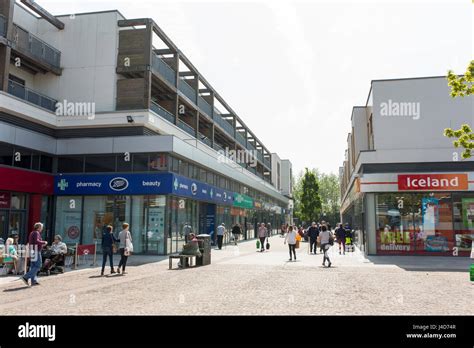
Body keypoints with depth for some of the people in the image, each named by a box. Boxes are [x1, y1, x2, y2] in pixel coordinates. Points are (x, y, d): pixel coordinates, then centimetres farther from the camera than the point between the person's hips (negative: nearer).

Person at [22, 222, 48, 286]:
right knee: (38, 266, -9)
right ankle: (26, 277, -15)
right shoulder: (36, 233, -11)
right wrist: (44, 242, -11)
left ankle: (34, 281, 6)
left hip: (32, 251, 10)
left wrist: (41, 245, 22)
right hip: (36, 251, -10)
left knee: (33, 266, 7)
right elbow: (36, 241, -27)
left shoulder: (32, 233, 19)